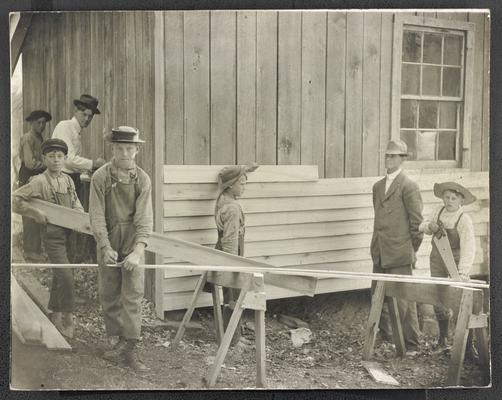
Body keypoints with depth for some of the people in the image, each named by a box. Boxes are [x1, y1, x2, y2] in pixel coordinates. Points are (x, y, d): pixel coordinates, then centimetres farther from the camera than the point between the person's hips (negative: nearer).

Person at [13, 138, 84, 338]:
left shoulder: (68, 180, 7)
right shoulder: (39, 182, -11)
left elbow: (76, 204, 14)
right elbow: (16, 199, -11)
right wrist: (35, 211, -17)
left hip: (69, 233, 6)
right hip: (53, 235, -6)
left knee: (59, 276, 16)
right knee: (66, 276, -14)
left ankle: (55, 315, 30)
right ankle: (68, 320, -2)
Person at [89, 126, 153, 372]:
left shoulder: (142, 179, -7)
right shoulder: (100, 177, -7)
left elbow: (144, 218, -12)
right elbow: (97, 216, -9)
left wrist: (138, 251, -24)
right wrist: (106, 247, -20)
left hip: (133, 240, -1)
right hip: (107, 240, 1)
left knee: (133, 293, -4)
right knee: (108, 293, 8)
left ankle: (130, 347, 1)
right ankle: (119, 340, 22)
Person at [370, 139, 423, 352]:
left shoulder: (409, 186, -7)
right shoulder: (378, 186, 15)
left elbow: (417, 222, -6)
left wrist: (412, 250, -2)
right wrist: (377, 246, 17)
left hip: (399, 255, -7)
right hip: (380, 255, 7)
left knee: (404, 300, -3)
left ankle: (411, 345, 8)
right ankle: (385, 338, 25)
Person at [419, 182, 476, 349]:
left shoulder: (464, 220, -21)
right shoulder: (439, 210, -3)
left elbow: (468, 247, -29)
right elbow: (422, 227, 10)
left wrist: (463, 273, -40)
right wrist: (430, 226, -15)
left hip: (456, 261, -5)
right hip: (437, 260, 5)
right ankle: (443, 337, 27)